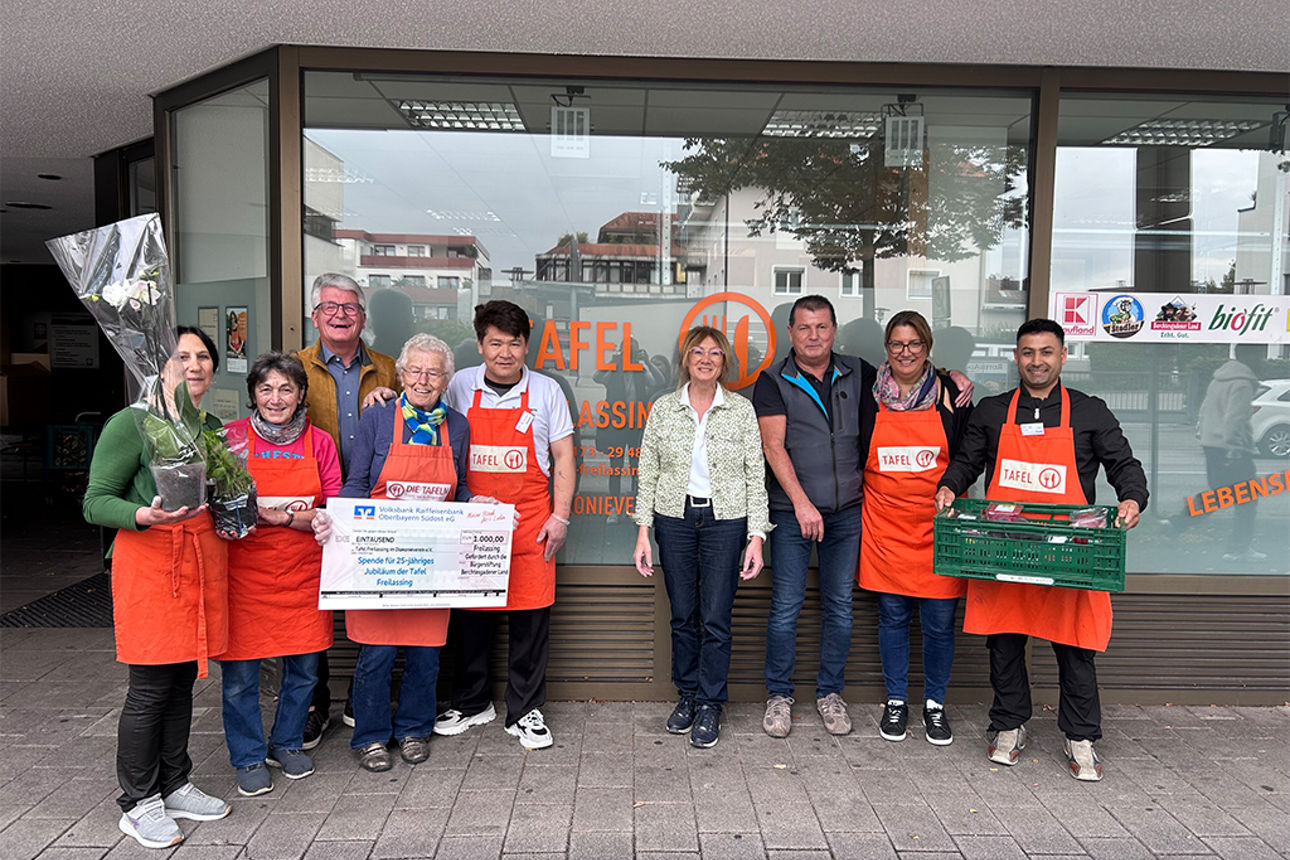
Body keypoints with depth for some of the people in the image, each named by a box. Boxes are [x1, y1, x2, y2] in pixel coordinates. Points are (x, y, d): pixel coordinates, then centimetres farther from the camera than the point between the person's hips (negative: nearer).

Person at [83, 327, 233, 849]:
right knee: (150, 689, 0)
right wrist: (146, 516, -27)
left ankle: (174, 786, 28)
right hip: (150, 560, -6)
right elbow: (96, 503, -10)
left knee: (182, 683, 14)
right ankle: (138, 804, 17)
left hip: (204, 558, 6)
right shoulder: (133, 423, -8)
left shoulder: (212, 426, 13)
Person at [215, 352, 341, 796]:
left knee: (304, 667, 10)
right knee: (240, 673, 3)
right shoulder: (232, 438, -2)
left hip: (302, 572, 2)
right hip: (244, 570, -2)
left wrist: (283, 516, -16)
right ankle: (248, 758, 24)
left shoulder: (318, 442, 3)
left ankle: (287, 744, 33)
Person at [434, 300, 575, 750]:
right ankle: (472, 703, 29)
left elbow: (562, 458, 5)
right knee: (470, 615, 10)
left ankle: (525, 712, 17)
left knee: (530, 617, 2)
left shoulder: (546, 391, 2)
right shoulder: (459, 387, 4)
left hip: (529, 523, -1)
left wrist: (561, 516, -2)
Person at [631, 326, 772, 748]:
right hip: (675, 519, 1)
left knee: (716, 618, -1)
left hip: (725, 519, -1)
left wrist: (756, 536, -4)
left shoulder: (742, 411, 2)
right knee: (683, 615, 8)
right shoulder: (663, 409, 5)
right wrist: (643, 532, 1)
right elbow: (648, 473, 6)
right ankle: (687, 695, 26)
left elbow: (755, 477, 2)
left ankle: (710, 705, 14)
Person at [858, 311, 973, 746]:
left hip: (938, 527, -1)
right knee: (892, 617, 10)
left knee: (939, 622, 5)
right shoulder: (869, 396, 2)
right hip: (886, 526, 1)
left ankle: (935, 705, 25)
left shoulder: (950, 393, 0)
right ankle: (895, 702, 26)